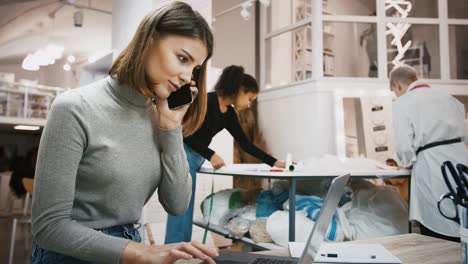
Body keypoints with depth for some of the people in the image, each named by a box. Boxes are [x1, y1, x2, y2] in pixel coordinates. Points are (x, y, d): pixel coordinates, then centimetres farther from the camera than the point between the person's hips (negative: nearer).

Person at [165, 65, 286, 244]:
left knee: (186, 214, 10)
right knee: (181, 213, -7)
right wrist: (211, 155, -20)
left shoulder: (229, 114, 10)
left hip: (193, 159, 9)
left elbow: (245, 144, 11)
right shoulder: (207, 101, -16)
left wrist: (274, 162, 9)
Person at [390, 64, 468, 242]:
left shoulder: (402, 103, -2)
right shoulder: (448, 97, 17)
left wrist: (406, 162, 12)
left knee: (435, 244, 5)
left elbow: (404, 146, -8)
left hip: (433, 171, -6)